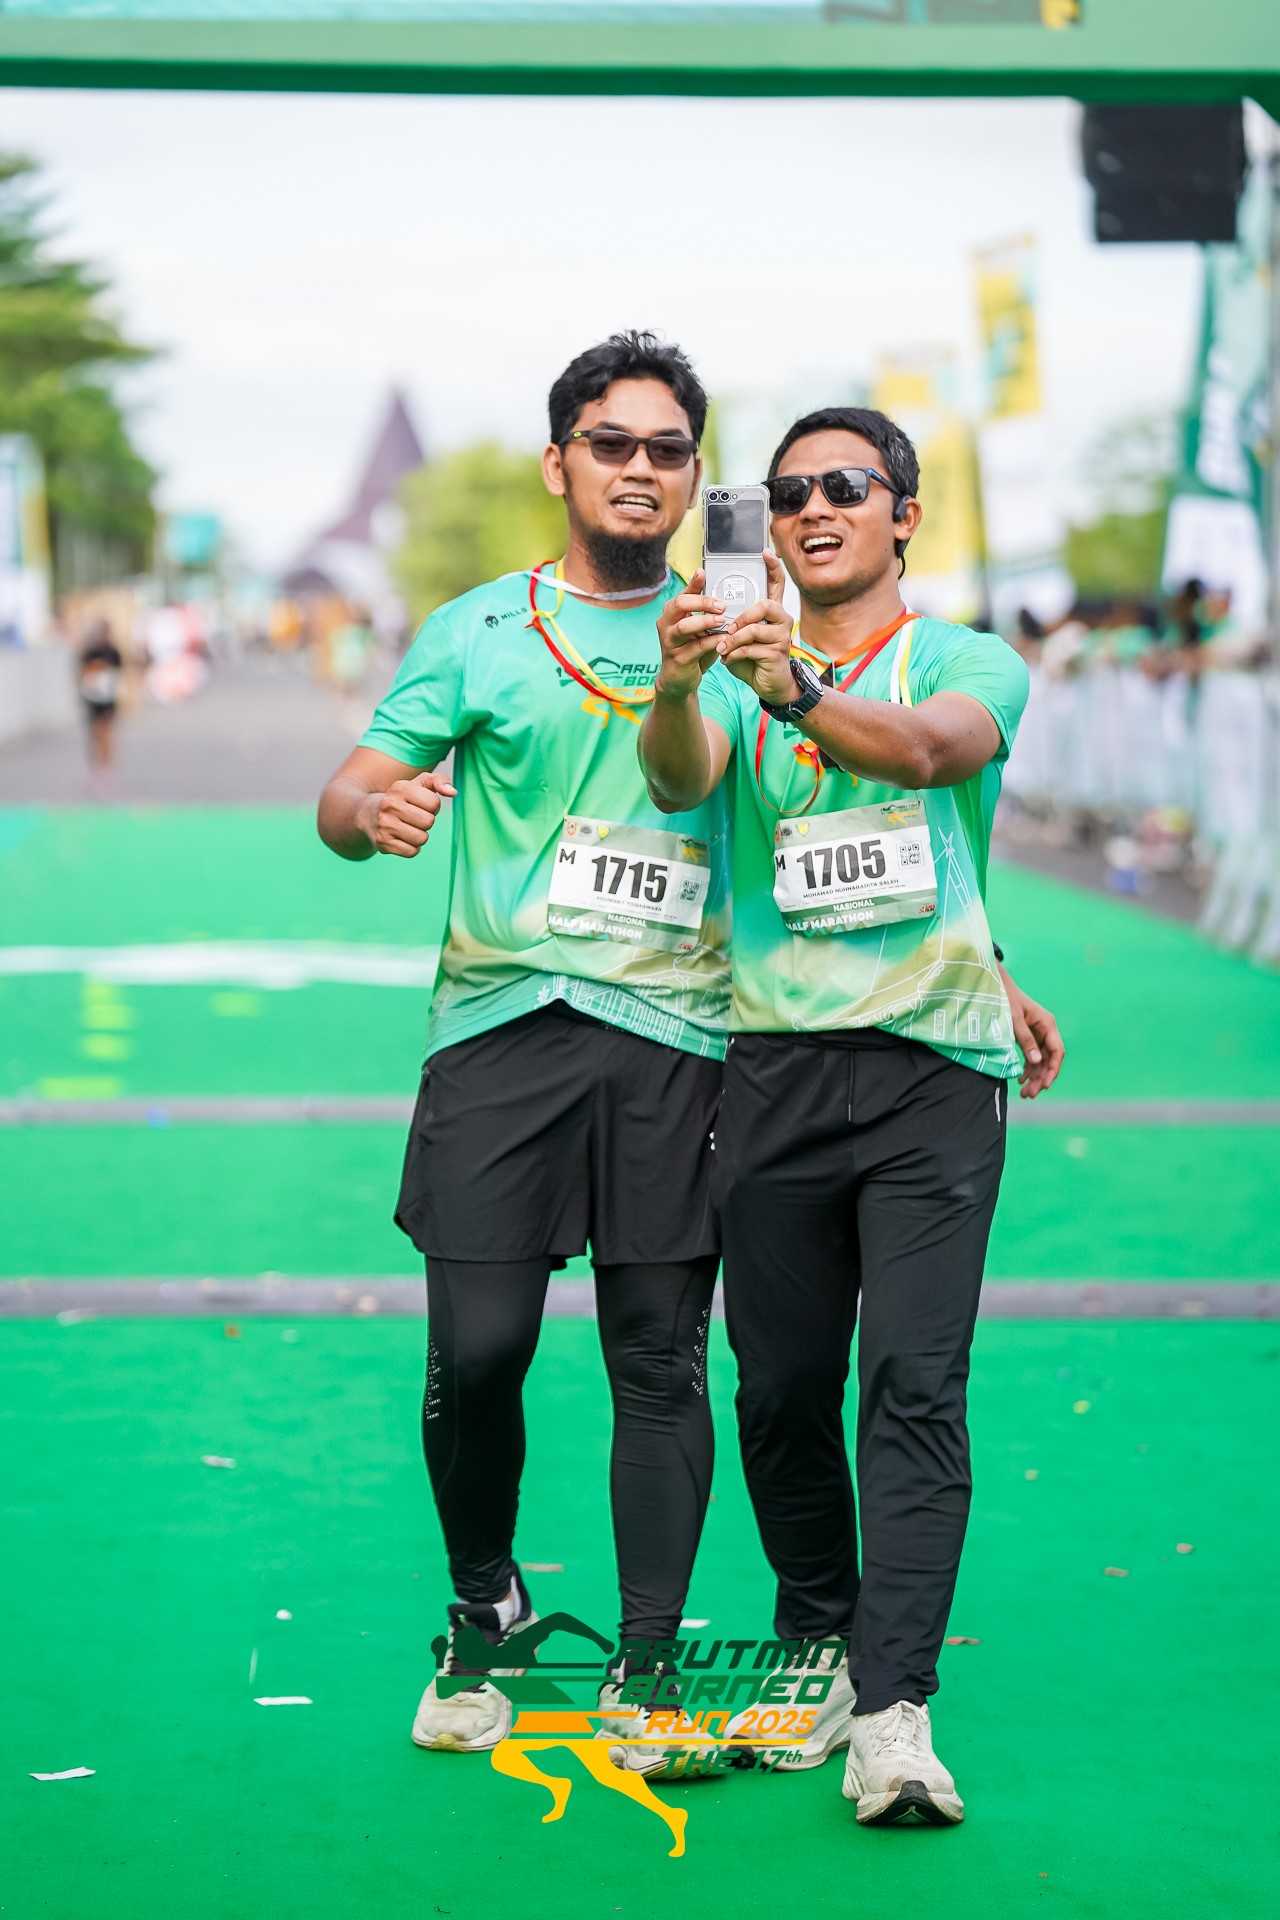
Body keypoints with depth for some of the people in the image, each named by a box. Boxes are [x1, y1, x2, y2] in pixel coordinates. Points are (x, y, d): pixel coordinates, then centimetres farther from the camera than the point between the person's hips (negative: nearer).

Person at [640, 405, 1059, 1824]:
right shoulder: (737, 668, 12)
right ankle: (815, 1650, 24)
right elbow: (680, 779, -10)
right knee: (781, 1389, 6)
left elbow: (933, 747, -19)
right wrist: (675, 689, -33)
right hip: (778, 1057, 3)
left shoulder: (969, 661, 5)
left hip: (934, 1062, -2)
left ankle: (893, 1713, -14)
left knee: (915, 1385, -11)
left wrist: (798, 696, -38)